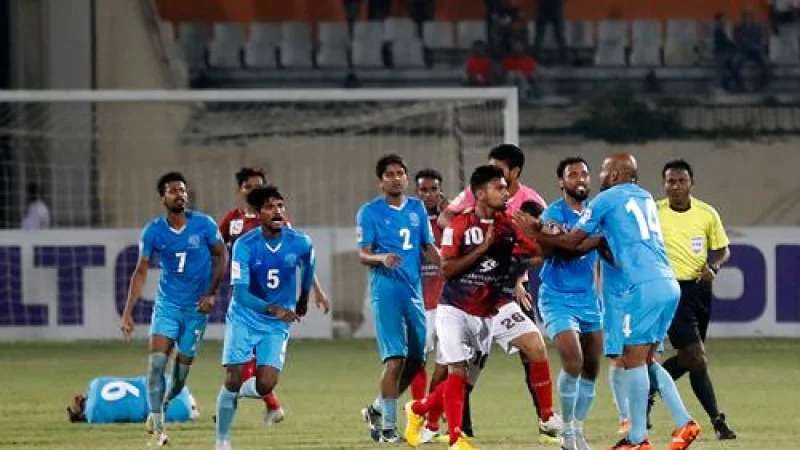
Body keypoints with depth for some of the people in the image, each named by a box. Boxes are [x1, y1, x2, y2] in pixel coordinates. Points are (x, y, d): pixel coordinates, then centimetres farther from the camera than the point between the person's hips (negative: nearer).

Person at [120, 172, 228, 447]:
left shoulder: (203, 225, -8)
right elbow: (141, 271, 0)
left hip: (197, 307, 0)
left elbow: (221, 255, 5)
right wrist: (128, 312, -6)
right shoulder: (153, 232, -6)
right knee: (157, 360, -16)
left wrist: (211, 293, -5)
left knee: (182, 369, 3)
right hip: (167, 304, 0)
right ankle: (157, 425, -11)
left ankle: (161, 407, 32)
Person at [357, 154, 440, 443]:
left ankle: (378, 409, 27)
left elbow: (429, 249, 17)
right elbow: (363, 254, -6)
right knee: (395, 359, -13)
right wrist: (382, 258, -27)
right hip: (386, 292, -6)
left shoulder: (417, 209, 13)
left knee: (415, 361, 9)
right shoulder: (370, 212, -1)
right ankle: (387, 427, -7)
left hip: (414, 292, 6)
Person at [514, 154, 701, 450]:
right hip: (669, 285, 8)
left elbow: (572, 242, 5)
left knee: (633, 359, -3)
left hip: (646, 288, -8)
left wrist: (535, 235, 16)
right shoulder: (645, 198, 20)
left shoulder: (607, 200, -1)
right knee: (647, 360, 15)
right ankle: (685, 424, 7)